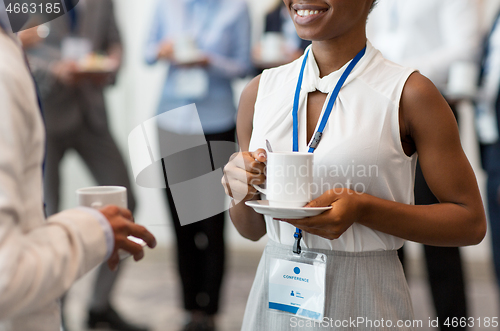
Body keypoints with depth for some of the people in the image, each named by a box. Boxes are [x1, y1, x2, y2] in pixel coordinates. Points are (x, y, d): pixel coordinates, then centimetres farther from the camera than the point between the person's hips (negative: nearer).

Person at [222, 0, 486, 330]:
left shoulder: (408, 94, -9)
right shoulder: (260, 91, 3)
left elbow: (471, 222, -8)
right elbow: (252, 229, 11)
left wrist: (362, 209, -20)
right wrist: (242, 191, -11)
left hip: (364, 303, -3)